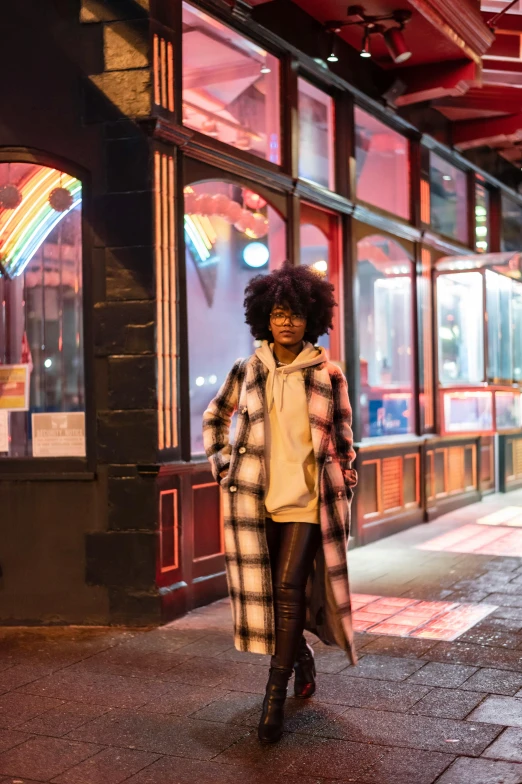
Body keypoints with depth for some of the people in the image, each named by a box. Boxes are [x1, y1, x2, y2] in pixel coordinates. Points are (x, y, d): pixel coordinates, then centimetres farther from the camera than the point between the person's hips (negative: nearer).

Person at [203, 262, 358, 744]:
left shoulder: (327, 375, 0)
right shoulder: (247, 372, 4)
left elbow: (343, 441, 8)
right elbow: (214, 419, 19)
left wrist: (343, 495, 6)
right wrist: (221, 465, 10)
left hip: (307, 499, -2)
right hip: (256, 498, 3)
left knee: (289, 588, -11)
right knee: (267, 591, 8)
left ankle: (276, 696, -4)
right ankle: (304, 664, 34)